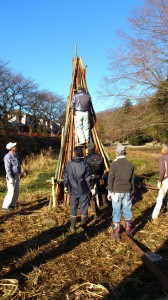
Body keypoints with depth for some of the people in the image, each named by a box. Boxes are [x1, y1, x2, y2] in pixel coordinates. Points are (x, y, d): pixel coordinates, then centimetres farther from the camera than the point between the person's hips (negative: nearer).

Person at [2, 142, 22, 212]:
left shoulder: (16, 155, 7)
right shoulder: (8, 157, -21)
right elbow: (8, 169, -22)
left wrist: (19, 174, 15)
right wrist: (11, 179, -24)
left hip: (16, 175, 9)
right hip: (11, 176, -9)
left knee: (16, 191, 11)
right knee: (11, 192, -9)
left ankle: (12, 205, 21)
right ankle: (5, 206, -1)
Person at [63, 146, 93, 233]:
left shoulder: (68, 164, -5)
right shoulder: (84, 165, -15)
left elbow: (65, 177, 5)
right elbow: (88, 179, -11)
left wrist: (65, 186, 20)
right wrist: (91, 188, 3)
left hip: (72, 191, 2)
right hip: (84, 191, -2)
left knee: (73, 209, 13)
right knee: (84, 209, 11)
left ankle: (72, 228, 21)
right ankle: (84, 227, 20)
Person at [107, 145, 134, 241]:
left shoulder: (114, 165, -10)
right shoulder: (130, 165, 1)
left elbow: (110, 179, -8)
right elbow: (132, 180, 7)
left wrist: (109, 192, 1)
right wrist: (132, 191, 18)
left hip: (117, 192, -3)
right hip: (127, 192, 3)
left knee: (116, 212, 5)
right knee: (127, 210, 15)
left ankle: (117, 233, 12)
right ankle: (128, 230, 27)